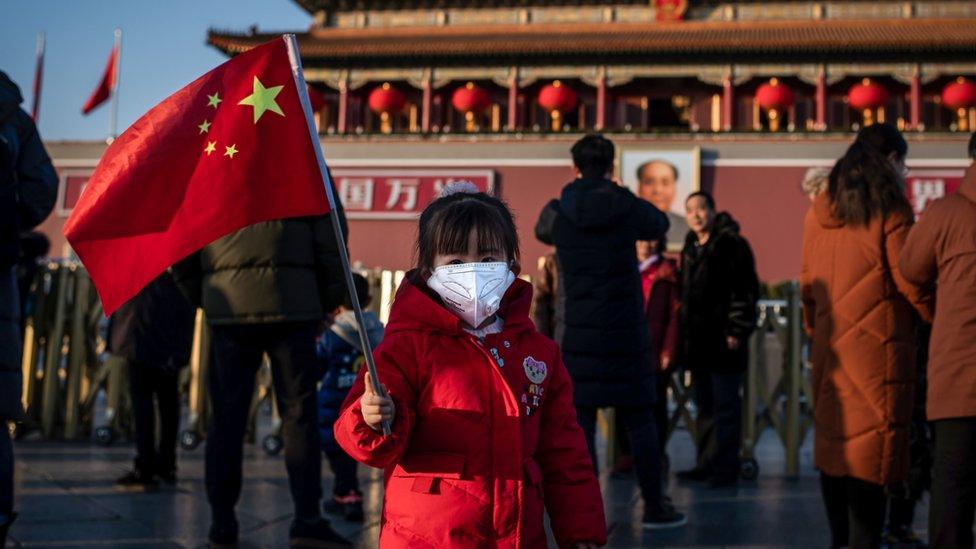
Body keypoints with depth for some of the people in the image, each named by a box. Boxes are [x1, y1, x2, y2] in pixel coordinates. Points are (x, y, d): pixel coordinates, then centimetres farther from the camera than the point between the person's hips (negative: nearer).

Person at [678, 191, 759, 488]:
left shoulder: (732, 244, -9)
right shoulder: (690, 249, 16)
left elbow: (746, 291, -13)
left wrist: (736, 331, -16)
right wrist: (685, 335, 15)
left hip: (723, 340, -8)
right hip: (698, 341, 8)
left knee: (725, 406, -2)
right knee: (704, 405, 13)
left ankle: (725, 468, 3)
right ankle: (705, 463, 21)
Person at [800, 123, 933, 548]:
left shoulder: (819, 210, 11)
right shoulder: (890, 208, -7)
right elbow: (910, 280, -10)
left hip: (830, 347, 6)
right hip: (877, 343, -6)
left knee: (832, 438, 13)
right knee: (872, 444, -5)